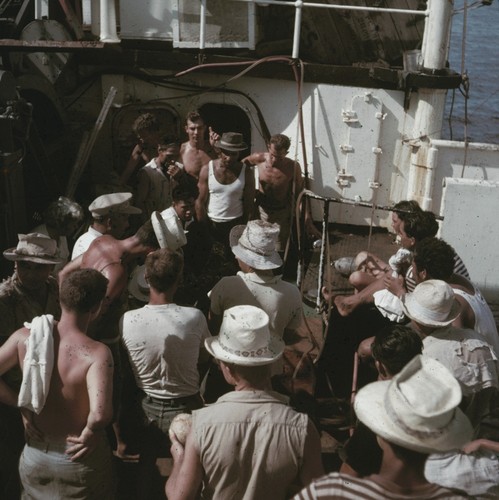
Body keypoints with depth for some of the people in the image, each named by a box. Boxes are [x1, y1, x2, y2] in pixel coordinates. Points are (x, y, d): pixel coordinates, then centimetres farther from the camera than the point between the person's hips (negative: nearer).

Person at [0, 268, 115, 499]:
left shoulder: (24, 337, -13)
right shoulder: (96, 353, -27)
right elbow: (99, 415, -38)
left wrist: (20, 405, -4)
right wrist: (89, 432, -19)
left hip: (34, 455, 3)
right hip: (80, 460, -3)